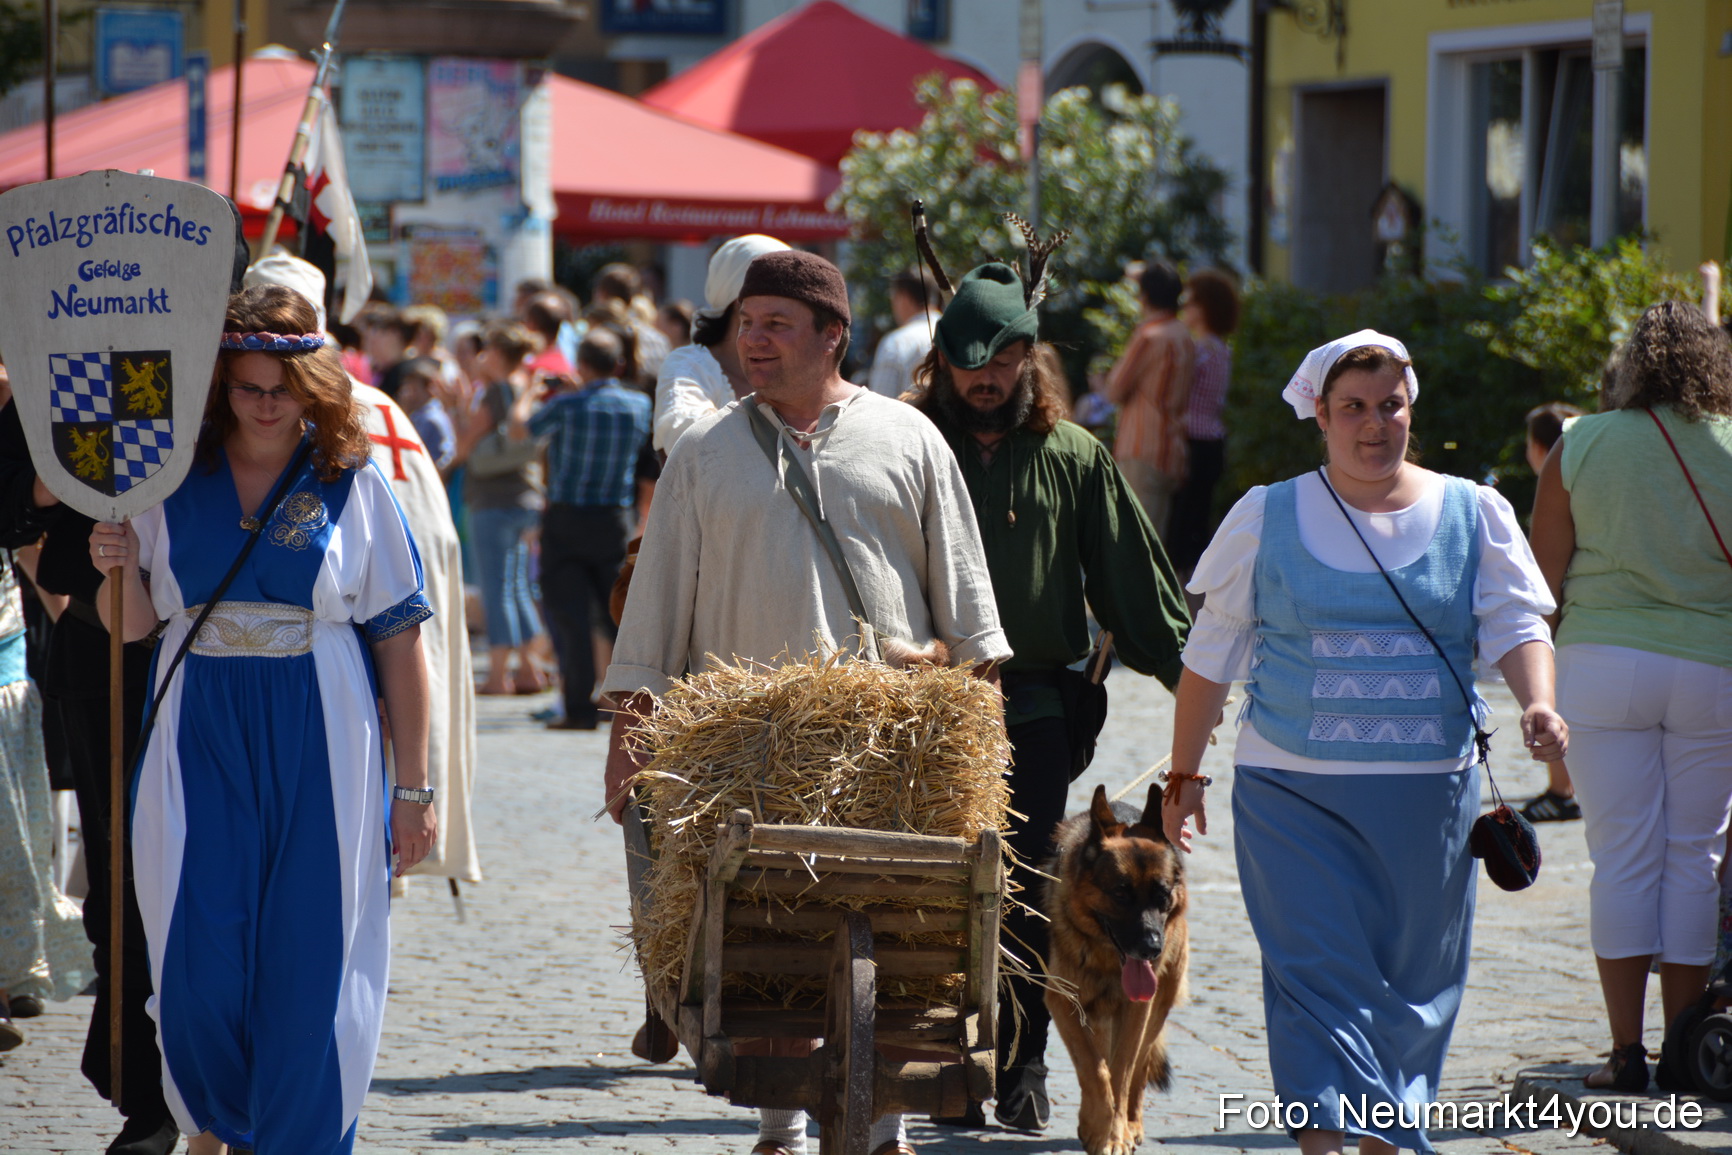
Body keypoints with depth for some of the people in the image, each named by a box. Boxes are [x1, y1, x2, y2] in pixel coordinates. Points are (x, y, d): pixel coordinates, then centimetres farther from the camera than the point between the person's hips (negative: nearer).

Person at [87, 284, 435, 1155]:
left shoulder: (352, 484, 2)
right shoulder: (172, 479, 5)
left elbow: (400, 642, 2)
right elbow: (130, 626, 10)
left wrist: (412, 789, -1)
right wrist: (118, 570, -12)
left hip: (318, 749, -1)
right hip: (200, 736, 1)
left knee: (307, 964, -1)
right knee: (198, 958, -4)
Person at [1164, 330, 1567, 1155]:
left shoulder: (1473, 515, 7)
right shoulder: (1267, 518, 4)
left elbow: (1515, 621, 0)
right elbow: (1212, 652, 9)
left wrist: (1537, 702, -21)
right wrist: (1184, 774, 9)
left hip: (1428, 792, 2)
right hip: (1292, 789, -2)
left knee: (1413, 973, 7)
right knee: (1317, 967, -12)